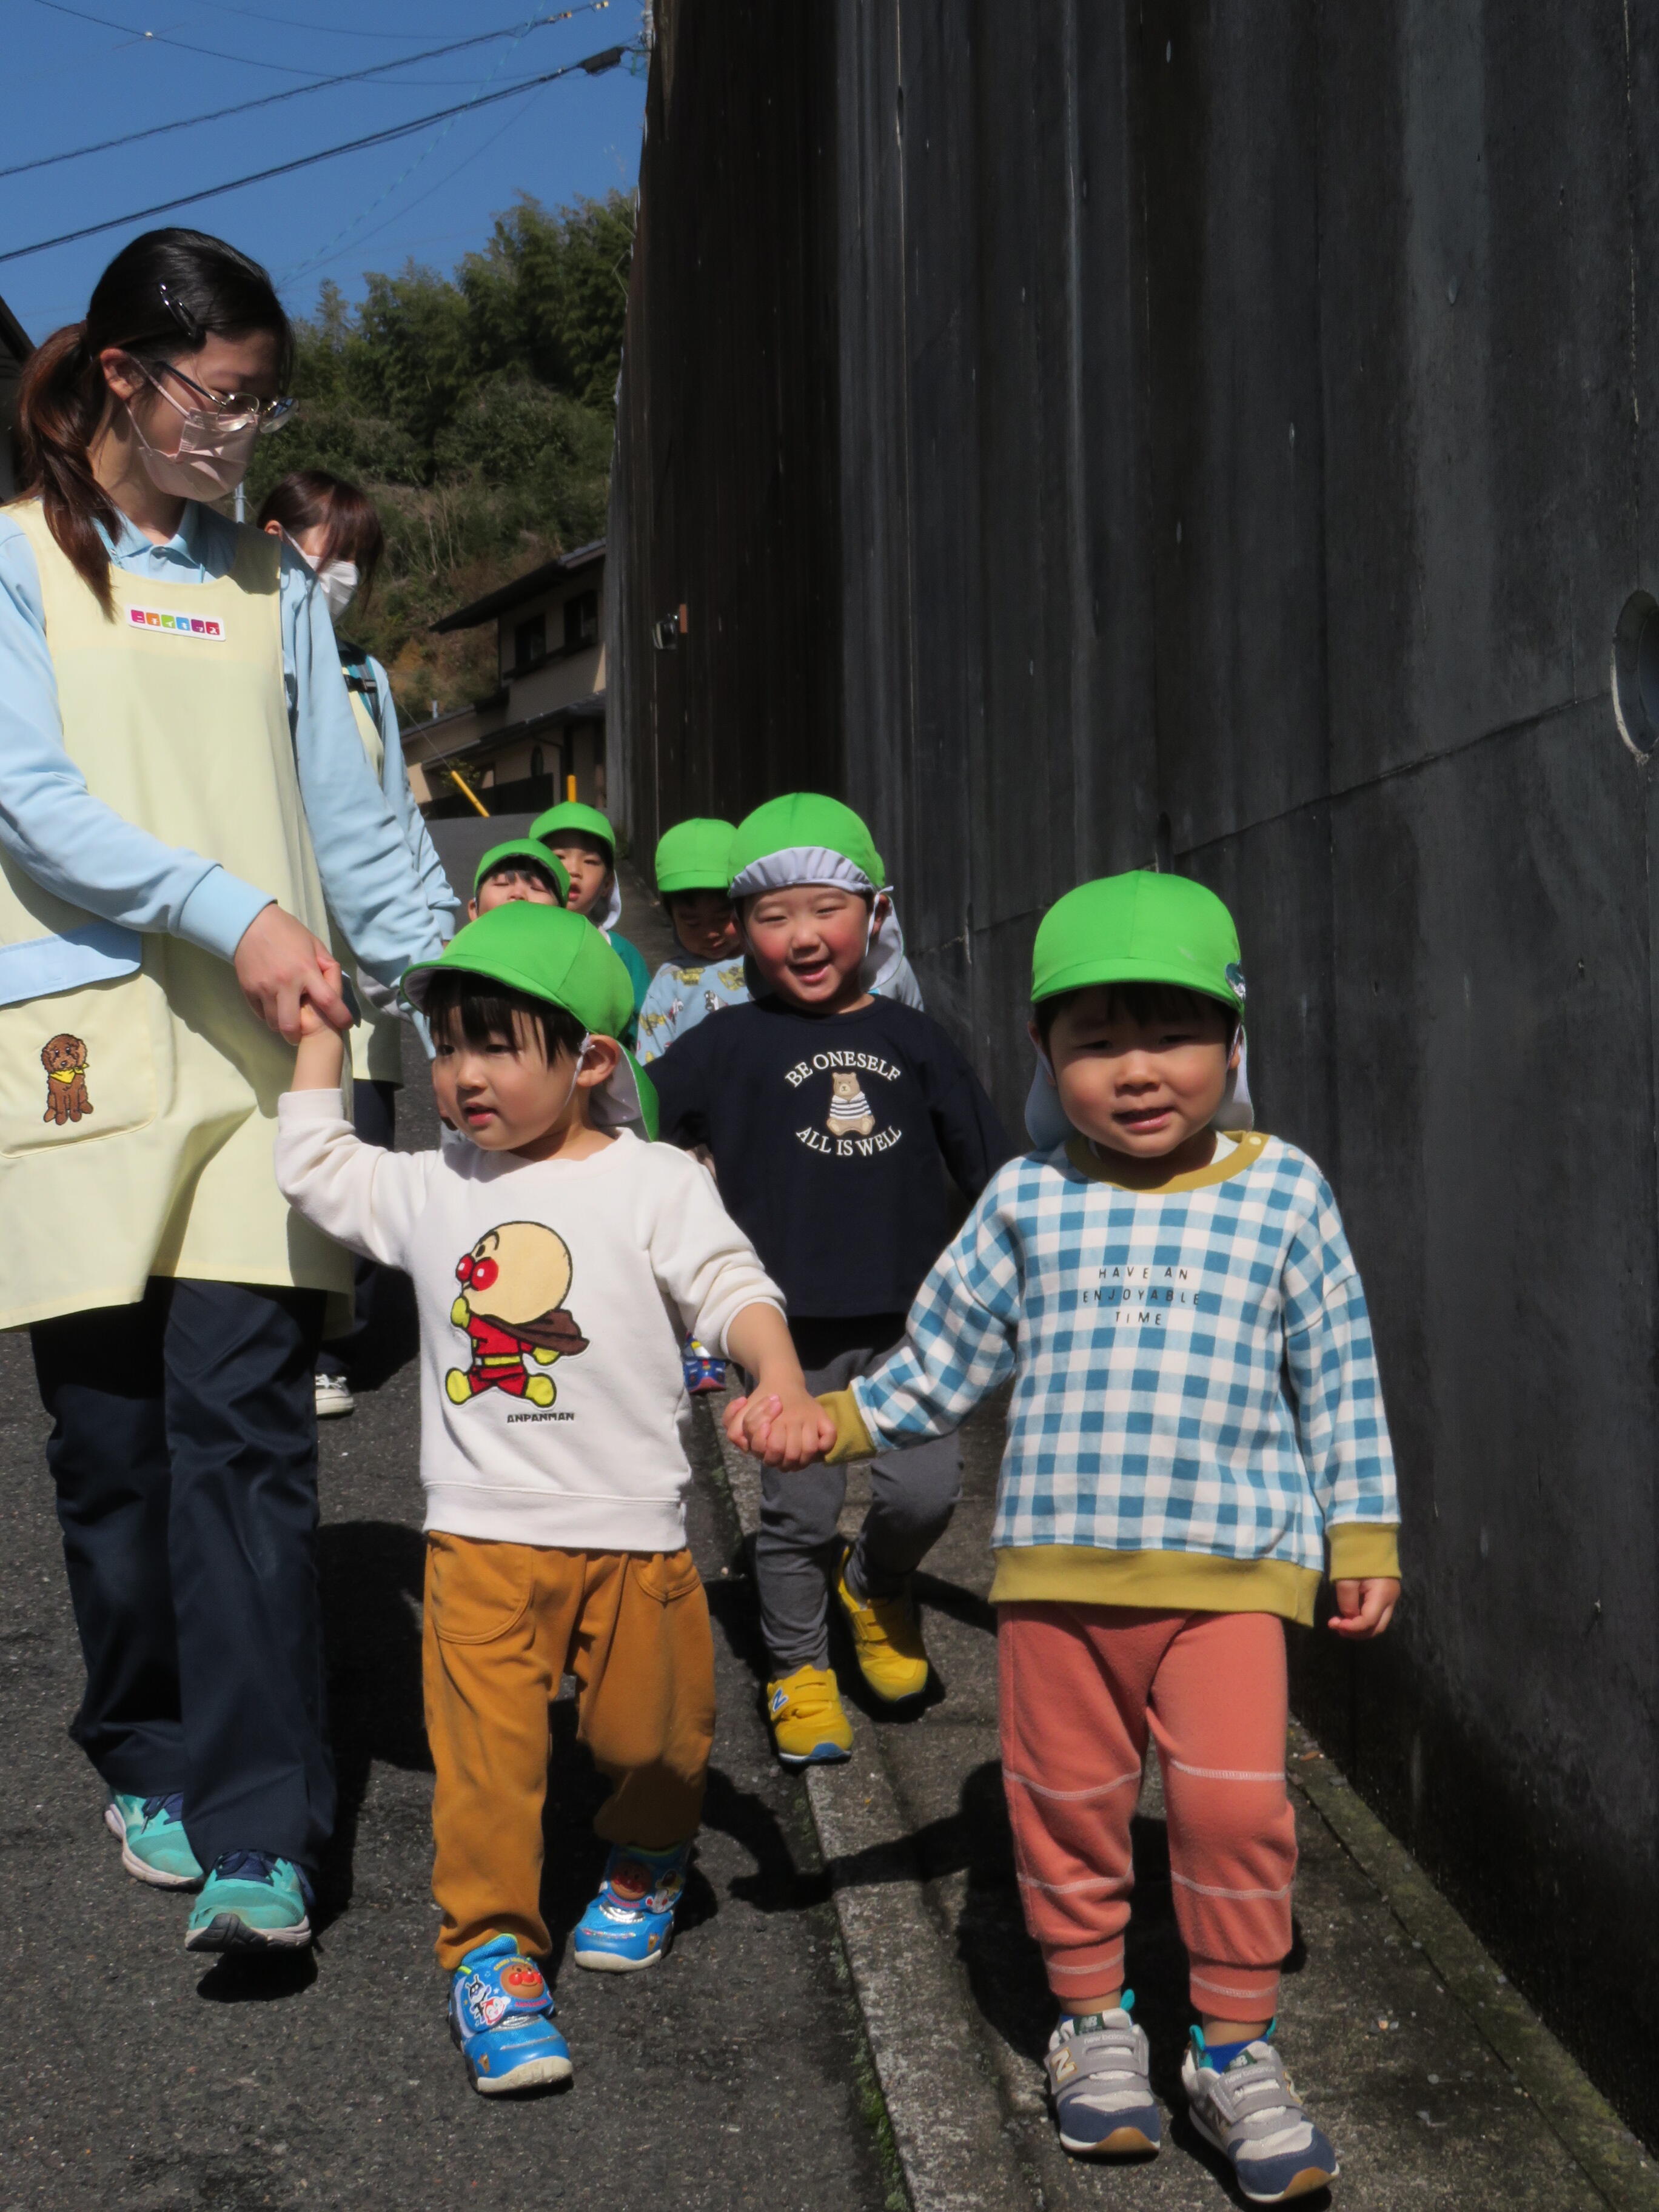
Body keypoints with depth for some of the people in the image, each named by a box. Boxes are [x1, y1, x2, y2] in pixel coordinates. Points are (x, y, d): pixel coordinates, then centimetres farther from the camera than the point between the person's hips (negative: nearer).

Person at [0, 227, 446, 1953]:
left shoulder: (273, 583, 17)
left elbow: (348, 820, 16)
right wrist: (231, 915, -17)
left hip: (263, 1050, 2)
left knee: (243, 1425, -8)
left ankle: (257, 1838, -9)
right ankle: (149, 1760, 24)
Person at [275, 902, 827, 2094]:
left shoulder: (654, 1182, -3)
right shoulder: (430, 1191, 8)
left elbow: (730, 1285, -10)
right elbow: (314, 1163, 18)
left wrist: (783, 1384, -27)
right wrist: (321, 1023, 17)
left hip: (634, 1534, -2)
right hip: (482, 1539, 2)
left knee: (653, 1737, 10)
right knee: (485, 1750, -6)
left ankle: (646, 1868, 40)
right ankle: (494, 1948, 5)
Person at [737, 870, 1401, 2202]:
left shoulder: (1283, 1194, 2)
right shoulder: (1030, 1200, 4)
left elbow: (1339, 1378, 7)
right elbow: (944, 1358, 13)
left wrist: (1363, 1539, 6)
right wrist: (832, 1423, 3)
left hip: (1230, 1564, -2)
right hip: (1057, 1566, 2)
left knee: (1236, 1800, -9)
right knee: (1067, 1797, 11)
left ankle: (1235, 2050, 11)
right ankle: (1096, 2024, 31)